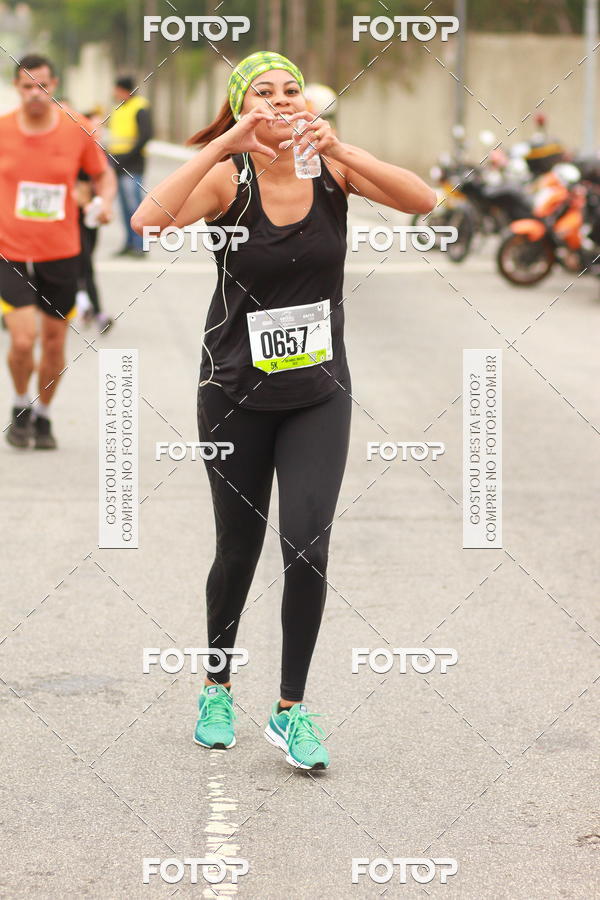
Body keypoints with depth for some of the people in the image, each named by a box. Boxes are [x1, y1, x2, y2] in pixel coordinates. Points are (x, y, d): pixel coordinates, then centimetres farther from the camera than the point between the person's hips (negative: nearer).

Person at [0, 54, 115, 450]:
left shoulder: (78, 128, -4)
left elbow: (103, 173, 10)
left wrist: (106, 201, -10)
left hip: (61, 254, 2)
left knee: (55, 340, 8)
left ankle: (43, 417, 30)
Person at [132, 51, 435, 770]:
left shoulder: (332, 168, -6)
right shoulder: (227, 177, -13)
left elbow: (423, 201, -20)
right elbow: (149, 224, -30)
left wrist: (339, 149, -31)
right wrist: (223, 145, -34)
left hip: (319, 392, 1)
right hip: (237, 393, -1)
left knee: (308, 543, -11)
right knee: (239, 550, 10)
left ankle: (290, 711, 2)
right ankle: (217, 689, 34)